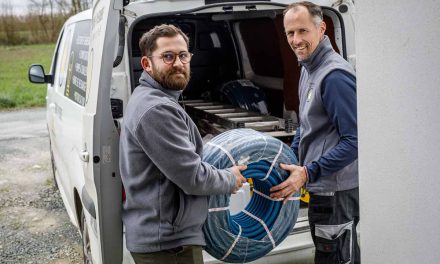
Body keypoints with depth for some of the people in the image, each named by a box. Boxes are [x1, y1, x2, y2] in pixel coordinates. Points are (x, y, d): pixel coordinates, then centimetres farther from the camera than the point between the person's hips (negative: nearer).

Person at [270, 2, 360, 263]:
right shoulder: (308, 69, 10)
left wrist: (308, 173, -22)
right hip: (322, 186, 9)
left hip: (337, 191, -9)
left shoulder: (335, 75, -20)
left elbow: (354, 139, -22)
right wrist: (290, 160, 13)